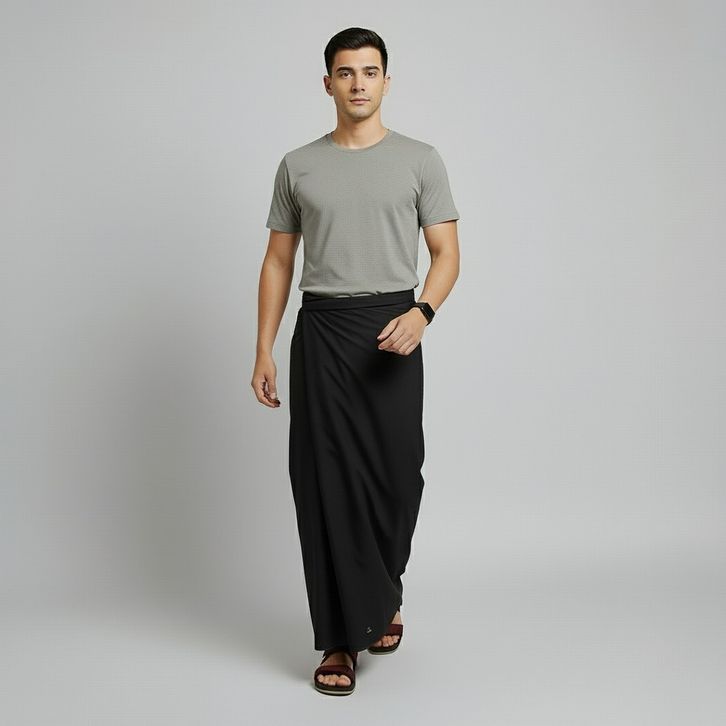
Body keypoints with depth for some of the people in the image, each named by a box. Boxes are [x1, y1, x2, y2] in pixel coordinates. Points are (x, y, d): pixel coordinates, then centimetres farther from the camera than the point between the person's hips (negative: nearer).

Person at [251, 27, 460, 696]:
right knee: (327, 482, -1)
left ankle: (384, 596, 33)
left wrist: (422, 312, -20)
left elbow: (447, 253, 0)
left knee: (395, 478, 2)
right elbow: (278, 262, 10)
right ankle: (342, 638, 9)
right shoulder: (298, 165, 9)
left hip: (391, 330, -1)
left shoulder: (420, 159, 4)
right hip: (320, 330, 1)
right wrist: (264, 351, 2)